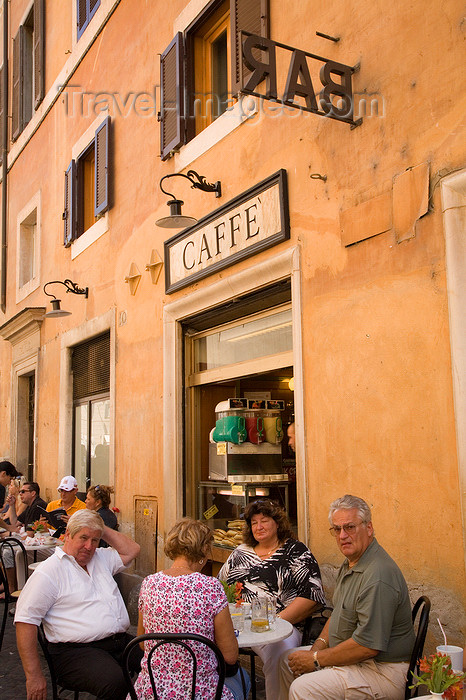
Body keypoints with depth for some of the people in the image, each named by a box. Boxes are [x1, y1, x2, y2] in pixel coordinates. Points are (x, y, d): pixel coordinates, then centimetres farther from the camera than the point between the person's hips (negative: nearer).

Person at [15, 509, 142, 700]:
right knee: (115, 682, -35)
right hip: (77, 650, -6)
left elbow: (131, 550, 23)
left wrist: (102, 529, 13)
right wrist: (34, 675, -9)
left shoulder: (101, 559, 20)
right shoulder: (49, 571, -2)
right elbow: (25, 621, -5)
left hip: (121, 641, 6)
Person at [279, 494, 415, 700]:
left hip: (382, 671, -10)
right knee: (287, 661, 18)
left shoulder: (378, 576, -27)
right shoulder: (350, 563, 8)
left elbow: (368, 646, -29)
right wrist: (319, 645, 2)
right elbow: (339, 611, 19)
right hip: (350, 656, 10)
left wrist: (316, 659, -18)